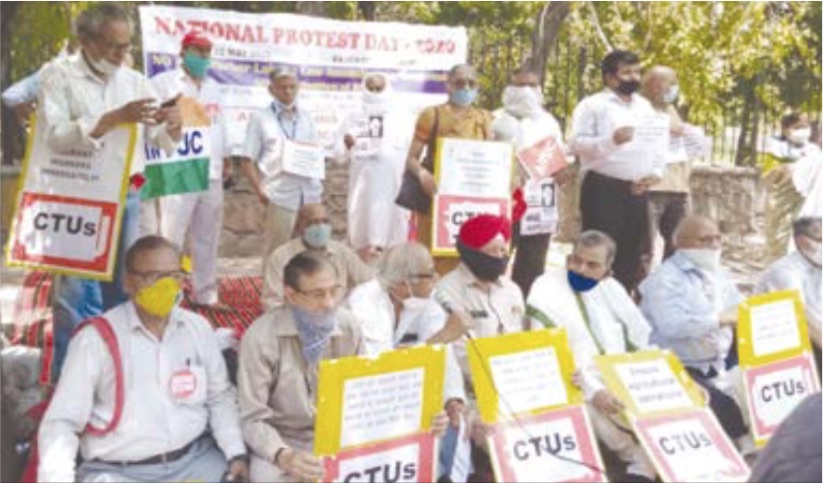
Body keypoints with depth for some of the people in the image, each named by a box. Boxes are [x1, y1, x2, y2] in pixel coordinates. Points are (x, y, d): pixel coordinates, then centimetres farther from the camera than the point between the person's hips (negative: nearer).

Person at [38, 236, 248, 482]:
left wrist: (236, 454, 2)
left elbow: (220, 397, 16)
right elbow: (61, 421, -5)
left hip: (195, 459, 4)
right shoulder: (95, 338, -6)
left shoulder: (198, 328, 7)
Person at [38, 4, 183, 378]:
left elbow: (164, 142, 9)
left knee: (120, 289, 11)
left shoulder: (135, 81, 9)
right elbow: (55, 136, -17)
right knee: (77, 292, -5)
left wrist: (174, 126, -15)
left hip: (126, 197, 5)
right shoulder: (59, 75, -3)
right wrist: (114, 118, -25)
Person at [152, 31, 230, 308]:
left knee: (207, 240, 10)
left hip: (211, 174, 6)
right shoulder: (164, 82, 0)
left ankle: (205, 294, 19)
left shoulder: (213, 86, 20)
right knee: (171, 238, -5)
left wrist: (224, 162, 16)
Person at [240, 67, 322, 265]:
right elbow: (247, 162, 0)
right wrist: (260, 190, -10)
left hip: (310, 195, 4)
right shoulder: (260, 118, 3)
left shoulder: (305, 117, 14)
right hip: (279, 196, -4)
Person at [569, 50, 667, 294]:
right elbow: (576, 144, -12)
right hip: (603, 188, -6)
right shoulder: (593, 105, -3)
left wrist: (655, 172, 0)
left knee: (631, 253, 11)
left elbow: (659, 144, 18)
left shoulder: (645, 107, 17)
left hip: (637, 190, 6)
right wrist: (612, 140, -26)